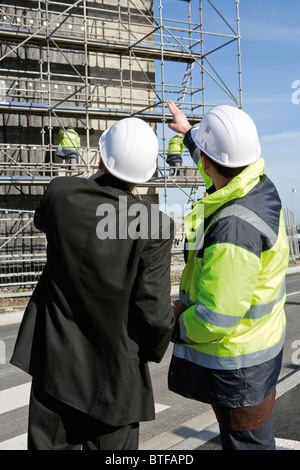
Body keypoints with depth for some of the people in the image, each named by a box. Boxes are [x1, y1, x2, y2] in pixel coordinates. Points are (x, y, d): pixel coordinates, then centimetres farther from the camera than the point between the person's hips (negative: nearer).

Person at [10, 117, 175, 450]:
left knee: (50, 444, 17)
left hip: (55, 361, 3)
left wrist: (94, 180, 19)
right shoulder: (154, 226, -20)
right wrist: (155, 348, 3)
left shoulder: (62, 193, -11)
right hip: (114, 372, -2)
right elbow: (154, 312, -19)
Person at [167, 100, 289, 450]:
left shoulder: (234, 228, -34)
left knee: (246, 441, 11)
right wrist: (188, 131, 34)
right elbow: (226, 165, 21)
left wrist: (178, 324, -11)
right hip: (259, 343, 9)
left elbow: (215, 320, -32)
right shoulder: (261, 186, -5)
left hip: (236, 363, -9)